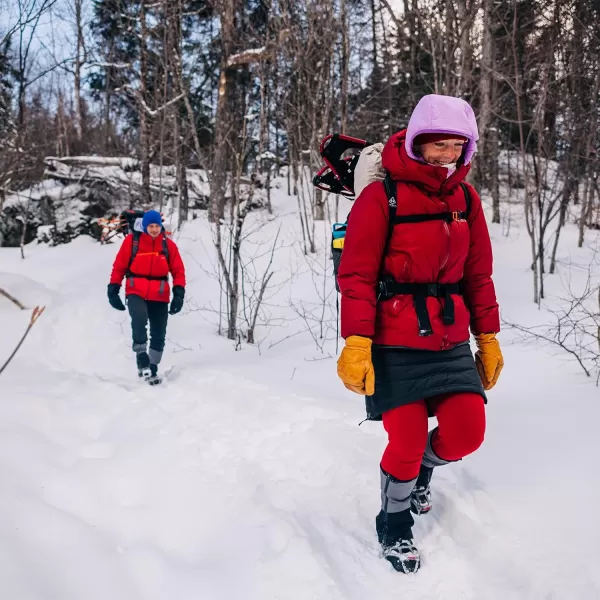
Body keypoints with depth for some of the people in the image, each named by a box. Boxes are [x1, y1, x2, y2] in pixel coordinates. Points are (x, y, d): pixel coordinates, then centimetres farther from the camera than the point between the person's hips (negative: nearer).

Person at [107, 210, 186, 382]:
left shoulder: (169, 245, 2)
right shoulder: (132, 240, -1)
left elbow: (178, 271, 5)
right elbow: (119, 266, 3)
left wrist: (179, 293, -7)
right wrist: (113, 289, -2)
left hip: (160, 295, 3)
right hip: (136, 292, -3)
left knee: (158, 335, 7)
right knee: (139, 318, -32)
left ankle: (152, 368, 23)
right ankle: (141, 357, -21)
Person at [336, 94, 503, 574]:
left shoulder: (466, 198, 6)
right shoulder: (382, 196, -11)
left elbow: (479, 273, 11)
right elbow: (358, 275, -12)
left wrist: (488, 337, 11)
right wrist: (356, 344, -19)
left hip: (452, 342, 5)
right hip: (395, 344, -5)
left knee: (466, 434, -1)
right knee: (407, 443, -2)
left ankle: (421, 468, 35)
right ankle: (394, 528, 27)